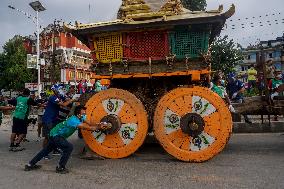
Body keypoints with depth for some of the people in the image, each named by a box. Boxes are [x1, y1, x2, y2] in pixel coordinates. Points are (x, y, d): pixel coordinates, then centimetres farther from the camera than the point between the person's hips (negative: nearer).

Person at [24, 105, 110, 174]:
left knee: (47, 150, 20)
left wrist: (99, 125, -24)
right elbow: (88, 128, -36)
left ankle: (30, 165, 35)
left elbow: (90, 124, -10)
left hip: (54, 134, 10)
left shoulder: (80, 118, -6)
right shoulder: (74, 120, -32)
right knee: (69, 147, -18)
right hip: (56, 135, -10)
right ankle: (60, 168, -5)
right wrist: (100, 127, -28)